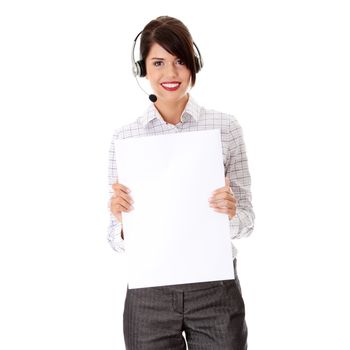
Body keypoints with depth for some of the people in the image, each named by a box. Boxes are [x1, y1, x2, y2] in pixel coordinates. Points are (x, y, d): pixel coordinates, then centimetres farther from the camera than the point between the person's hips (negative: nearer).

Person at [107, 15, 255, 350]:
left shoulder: (226, 127, -3)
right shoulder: (123, 137, -1)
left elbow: (246, 221, 1)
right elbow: (117, 240, 1)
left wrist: (231, 212, -20)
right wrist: (121, 219, -20)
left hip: (215, 288, 0)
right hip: (148, 292, 1)